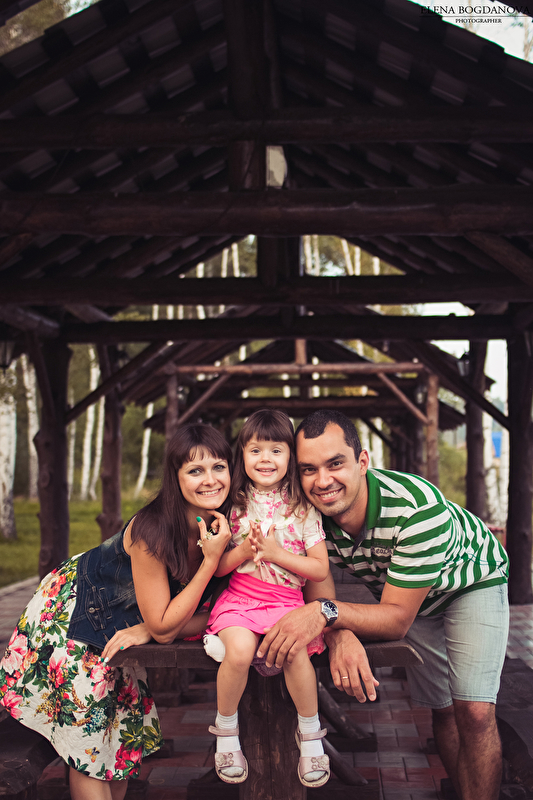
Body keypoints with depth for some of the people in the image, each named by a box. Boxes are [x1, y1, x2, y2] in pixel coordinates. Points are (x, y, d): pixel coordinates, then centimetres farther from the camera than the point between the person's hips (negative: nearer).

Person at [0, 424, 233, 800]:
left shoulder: (222, 527, -19)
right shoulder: (151, 530, -37)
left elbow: (209, 614, -12)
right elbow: (164, 627, -30)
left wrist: (147, 630, -27)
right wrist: (211, 559, -37)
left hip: (122, 624, 7)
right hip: (71, 612, -6)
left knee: (126, 729, 17)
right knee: (88, 733, -3)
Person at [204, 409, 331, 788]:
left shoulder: (303, 508, 3)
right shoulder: (234, 504, 6)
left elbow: (321, 569, 1)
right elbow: (216, 567, 6)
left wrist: (276, 553, -12)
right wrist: (243, 550, -14)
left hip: (286, 598, 0)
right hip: (239, 596, 1)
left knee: (295, 650, -29)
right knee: (239, 651, -28)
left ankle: (310, 733, -1)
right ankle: (226, 729, 0)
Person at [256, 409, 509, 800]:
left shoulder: (419, 507, -41)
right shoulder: (311, 515, -26)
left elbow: (398, 618, -37)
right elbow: (320, 595, -23)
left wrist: (327, 614, -52)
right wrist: (340, 635, -46)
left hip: (473, 580, -4)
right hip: (402, 591, 5)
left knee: (474, 712, -16)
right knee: (442, 708, 11)